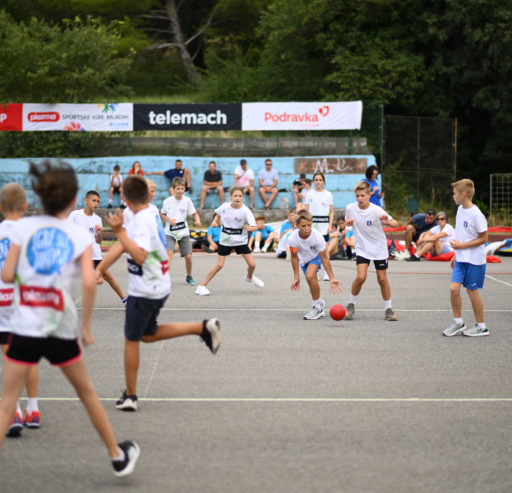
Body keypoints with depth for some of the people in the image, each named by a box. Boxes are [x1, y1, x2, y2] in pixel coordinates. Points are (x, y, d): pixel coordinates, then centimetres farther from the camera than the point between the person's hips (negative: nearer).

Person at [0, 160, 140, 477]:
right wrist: (87, 328, -6)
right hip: (62, 329, 0)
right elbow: (89, 282, -15)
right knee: (87, 392, 20)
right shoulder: (80, 236, -2)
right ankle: (119, 456, 33)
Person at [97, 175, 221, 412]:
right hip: (158, 286, 9)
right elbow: (120, 247, 10)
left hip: (145, 291, -9)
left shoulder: (143, 221, -22)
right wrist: (99, 269, 7)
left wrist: (120, 232, -34)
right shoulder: (148, 213, 7)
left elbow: (139, 256, -37)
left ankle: (130, 396, 13)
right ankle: (203, 327, 16)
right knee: (147, 335, 22)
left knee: (131, 340, 4)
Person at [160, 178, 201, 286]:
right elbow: (162, 214, 8)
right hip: (170, 232, -1)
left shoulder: (187, 201, -2)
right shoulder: (168, 201, -3)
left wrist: (198, 220, -17)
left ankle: (189, 277, 21)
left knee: (188, 256, -2)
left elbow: (194, 213, 4)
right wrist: (169, 220, -12)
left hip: (183, 232, 1)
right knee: (170, 252, -22)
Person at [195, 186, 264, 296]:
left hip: (241, 240, 0)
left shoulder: (245, 211, -15)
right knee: (219, 265, -10)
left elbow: (254, 226, -21)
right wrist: (215, 222, -2)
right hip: (225, 240, 0)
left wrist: (250, 228, -43)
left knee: (252, 264, -2)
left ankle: (249, 277, 35)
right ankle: (202, 286, -2)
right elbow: (218, 214, 16)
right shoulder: (225, 206, -7)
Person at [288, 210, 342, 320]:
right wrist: (296, 278, -11)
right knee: (313, 282, 11)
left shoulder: (317, 236, -35)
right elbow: (294, 258, -14)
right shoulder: (292, 239, -30)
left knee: (310, 276, -28)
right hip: (303, 259, 3)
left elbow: (324, 258, -29)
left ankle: (317, 307, -15)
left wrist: (332, 278, -29)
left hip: (316, 256, -3)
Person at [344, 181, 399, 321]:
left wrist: (387, 221, -39)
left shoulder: (376, 210, -17)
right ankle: (351, 305, 4)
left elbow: (395, 224, -17)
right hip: (362, 248, 1)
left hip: (379, 248, -1)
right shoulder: (350, 208, -7)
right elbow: (348, 222, 14)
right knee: (361, 277, -15)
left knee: (382, 278, 3)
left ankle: (388, 308, 18)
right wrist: (348, 222, -11)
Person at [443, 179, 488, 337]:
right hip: (461, 259, 7)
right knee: (454, 288, -2)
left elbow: (483, 238, -15)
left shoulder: (476, 215, -18)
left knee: (472, 291, 2)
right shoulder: (460, 209, 7)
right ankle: (458, 322, 13)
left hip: (474, 260, -7)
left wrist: (462, 245, -18)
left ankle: (481, 326, 16)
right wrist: (456, 254, 20)